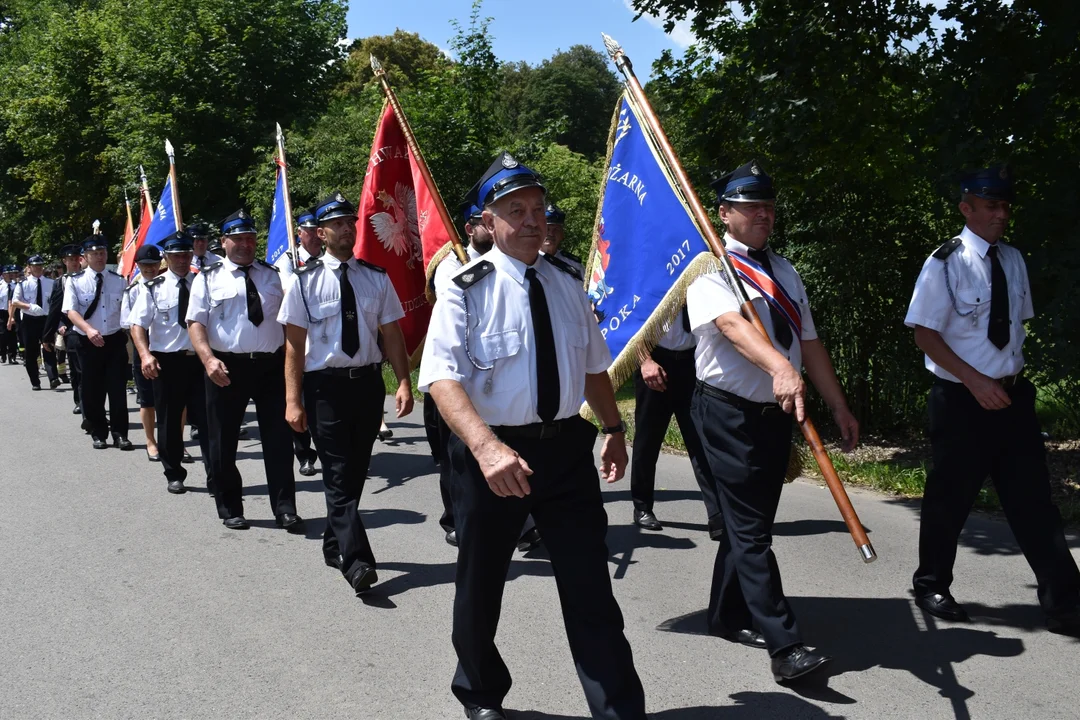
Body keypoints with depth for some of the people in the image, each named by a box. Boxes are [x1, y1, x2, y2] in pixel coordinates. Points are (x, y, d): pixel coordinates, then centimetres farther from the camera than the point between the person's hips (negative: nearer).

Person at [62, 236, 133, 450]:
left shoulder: (118, 280, 5)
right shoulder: (75, 282, -3)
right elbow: (71, 312, -13)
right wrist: (88, 329, -29)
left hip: (115, 340, 1)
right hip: (88, 342, -1)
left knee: (117, 388, 2)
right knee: (92, 391, 7)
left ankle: (120, 434, 11)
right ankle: (98, 434, 20)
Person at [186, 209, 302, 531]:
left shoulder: (273, 275, 12)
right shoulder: (209, 278, 3)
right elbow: (196, 323, -3)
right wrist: (208, 359, -19)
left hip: (271, 366, 2)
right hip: (227, 368, -1)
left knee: (278, 440, 2)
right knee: (223, 443, 7)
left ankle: (285, 510, 7)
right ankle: (230, 510, 21)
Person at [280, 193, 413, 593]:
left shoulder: (376, 279, 5)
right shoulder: (305, 281, -3)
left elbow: (392, 334, 4)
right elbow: (294, 345, -5)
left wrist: (404, 383, -7)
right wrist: (293, 400, -10)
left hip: (368, 382, 4)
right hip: (325, 384, -4)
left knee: (356, 472, 14)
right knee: (339, 476, -8)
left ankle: (334, 545, 32)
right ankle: (357, 562, -10)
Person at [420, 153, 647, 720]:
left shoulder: (566, 281, 6)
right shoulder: (468, 288, -11)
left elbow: (593, 364, 18)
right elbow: (442, 379, -23)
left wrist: (614, 428, 18)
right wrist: (486, 446, -36)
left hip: (566, 447, 3)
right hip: (494, 451, -3)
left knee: (591, 587, 3)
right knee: (480, 585, 14)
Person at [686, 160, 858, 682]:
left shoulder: (783, 271, 14)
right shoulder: (710, 268, -10)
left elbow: (809, 342, 15)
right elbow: (732, 324, -29)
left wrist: (839, 407, 10)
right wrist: (780, 368, -46)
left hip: (777, 414, 8)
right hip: (729, 413, -7)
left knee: (749, 521, 16)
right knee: (751, 531, -8)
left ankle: (728, 616, 31)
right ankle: (785, 646, -9)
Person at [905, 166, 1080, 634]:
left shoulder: (1013, 260, 7)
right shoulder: (945, 264, -11)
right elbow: (925, 335, -14)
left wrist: (1012, 375, 9)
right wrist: (975, 380, -21)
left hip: (1011, 396, 5)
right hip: (961, 399, -5)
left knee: (1031, 496, 4)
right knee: (951, 496, 6)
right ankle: (932, 585, 27)